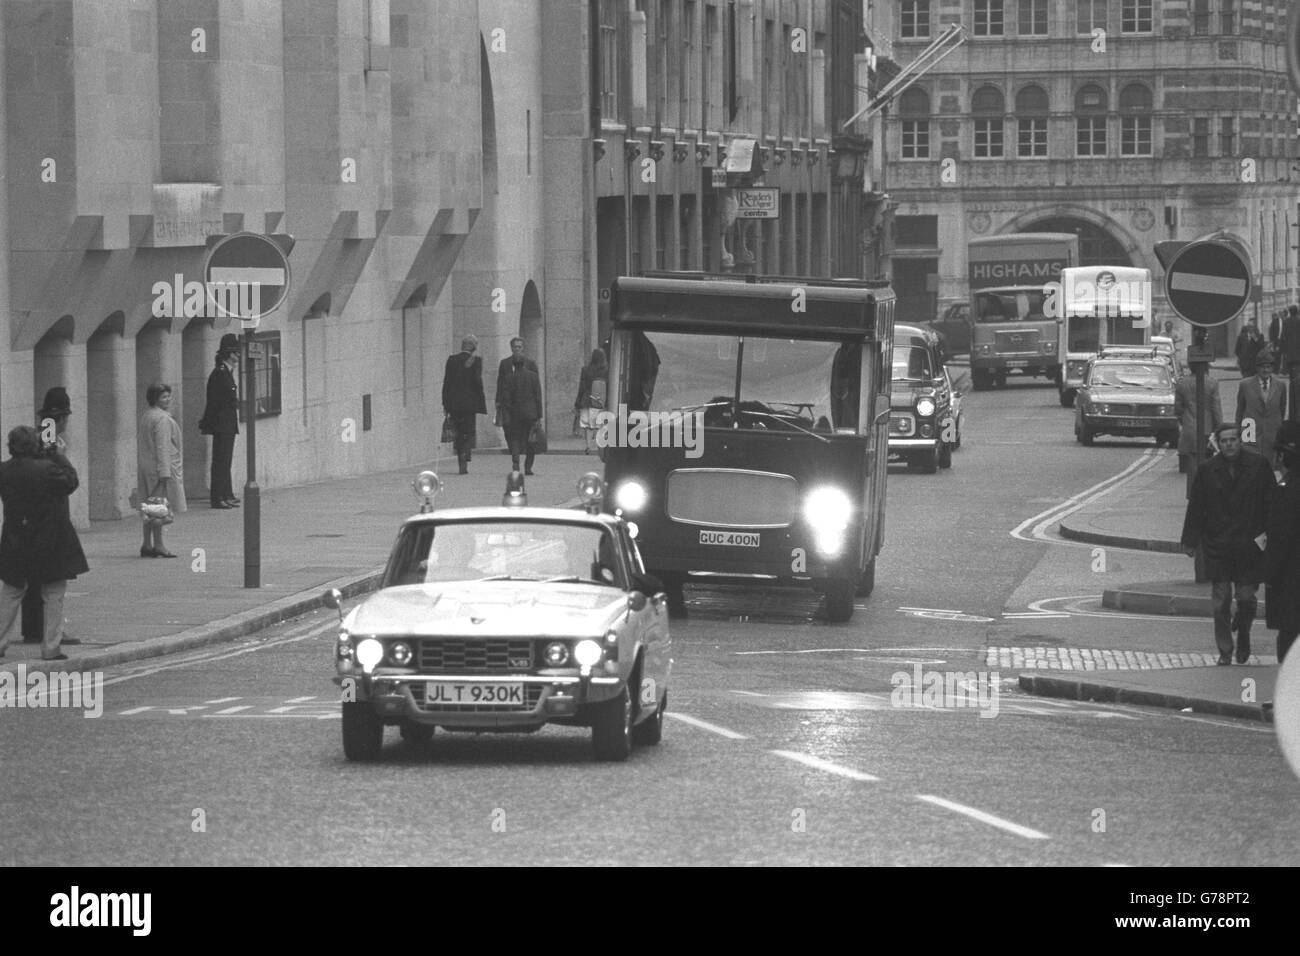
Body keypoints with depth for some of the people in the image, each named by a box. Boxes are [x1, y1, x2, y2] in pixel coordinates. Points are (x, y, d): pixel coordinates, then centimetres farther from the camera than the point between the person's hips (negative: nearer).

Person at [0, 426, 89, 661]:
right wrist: (56, 455, -2)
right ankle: (50, 648, 8)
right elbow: (71, 481, -8)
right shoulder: (46, 469, -21)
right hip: (50, 543, -4)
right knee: (54, 593, 8)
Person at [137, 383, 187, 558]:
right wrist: (165, 472, -21)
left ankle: (147, 545, 15)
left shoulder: (145, 417, 15)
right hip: (160, 467, -10)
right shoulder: (162, 419, -14)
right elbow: (162, 447, -19)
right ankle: (158, 544, -6)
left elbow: (140, 443, 20)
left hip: (146, 468, 10)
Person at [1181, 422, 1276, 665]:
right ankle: (1225, 652, 10)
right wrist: (1191, 540, 4)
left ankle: (1243, 633, 33)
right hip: (1217, 548, 1)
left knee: (1246, 597, 1)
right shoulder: (1207, 471, 2)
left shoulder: (1259, 466, -1)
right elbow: (1195, 508, 6)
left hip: (1250, 546, -1)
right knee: (1221, 600, 0)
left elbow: (1271, 504, 2)